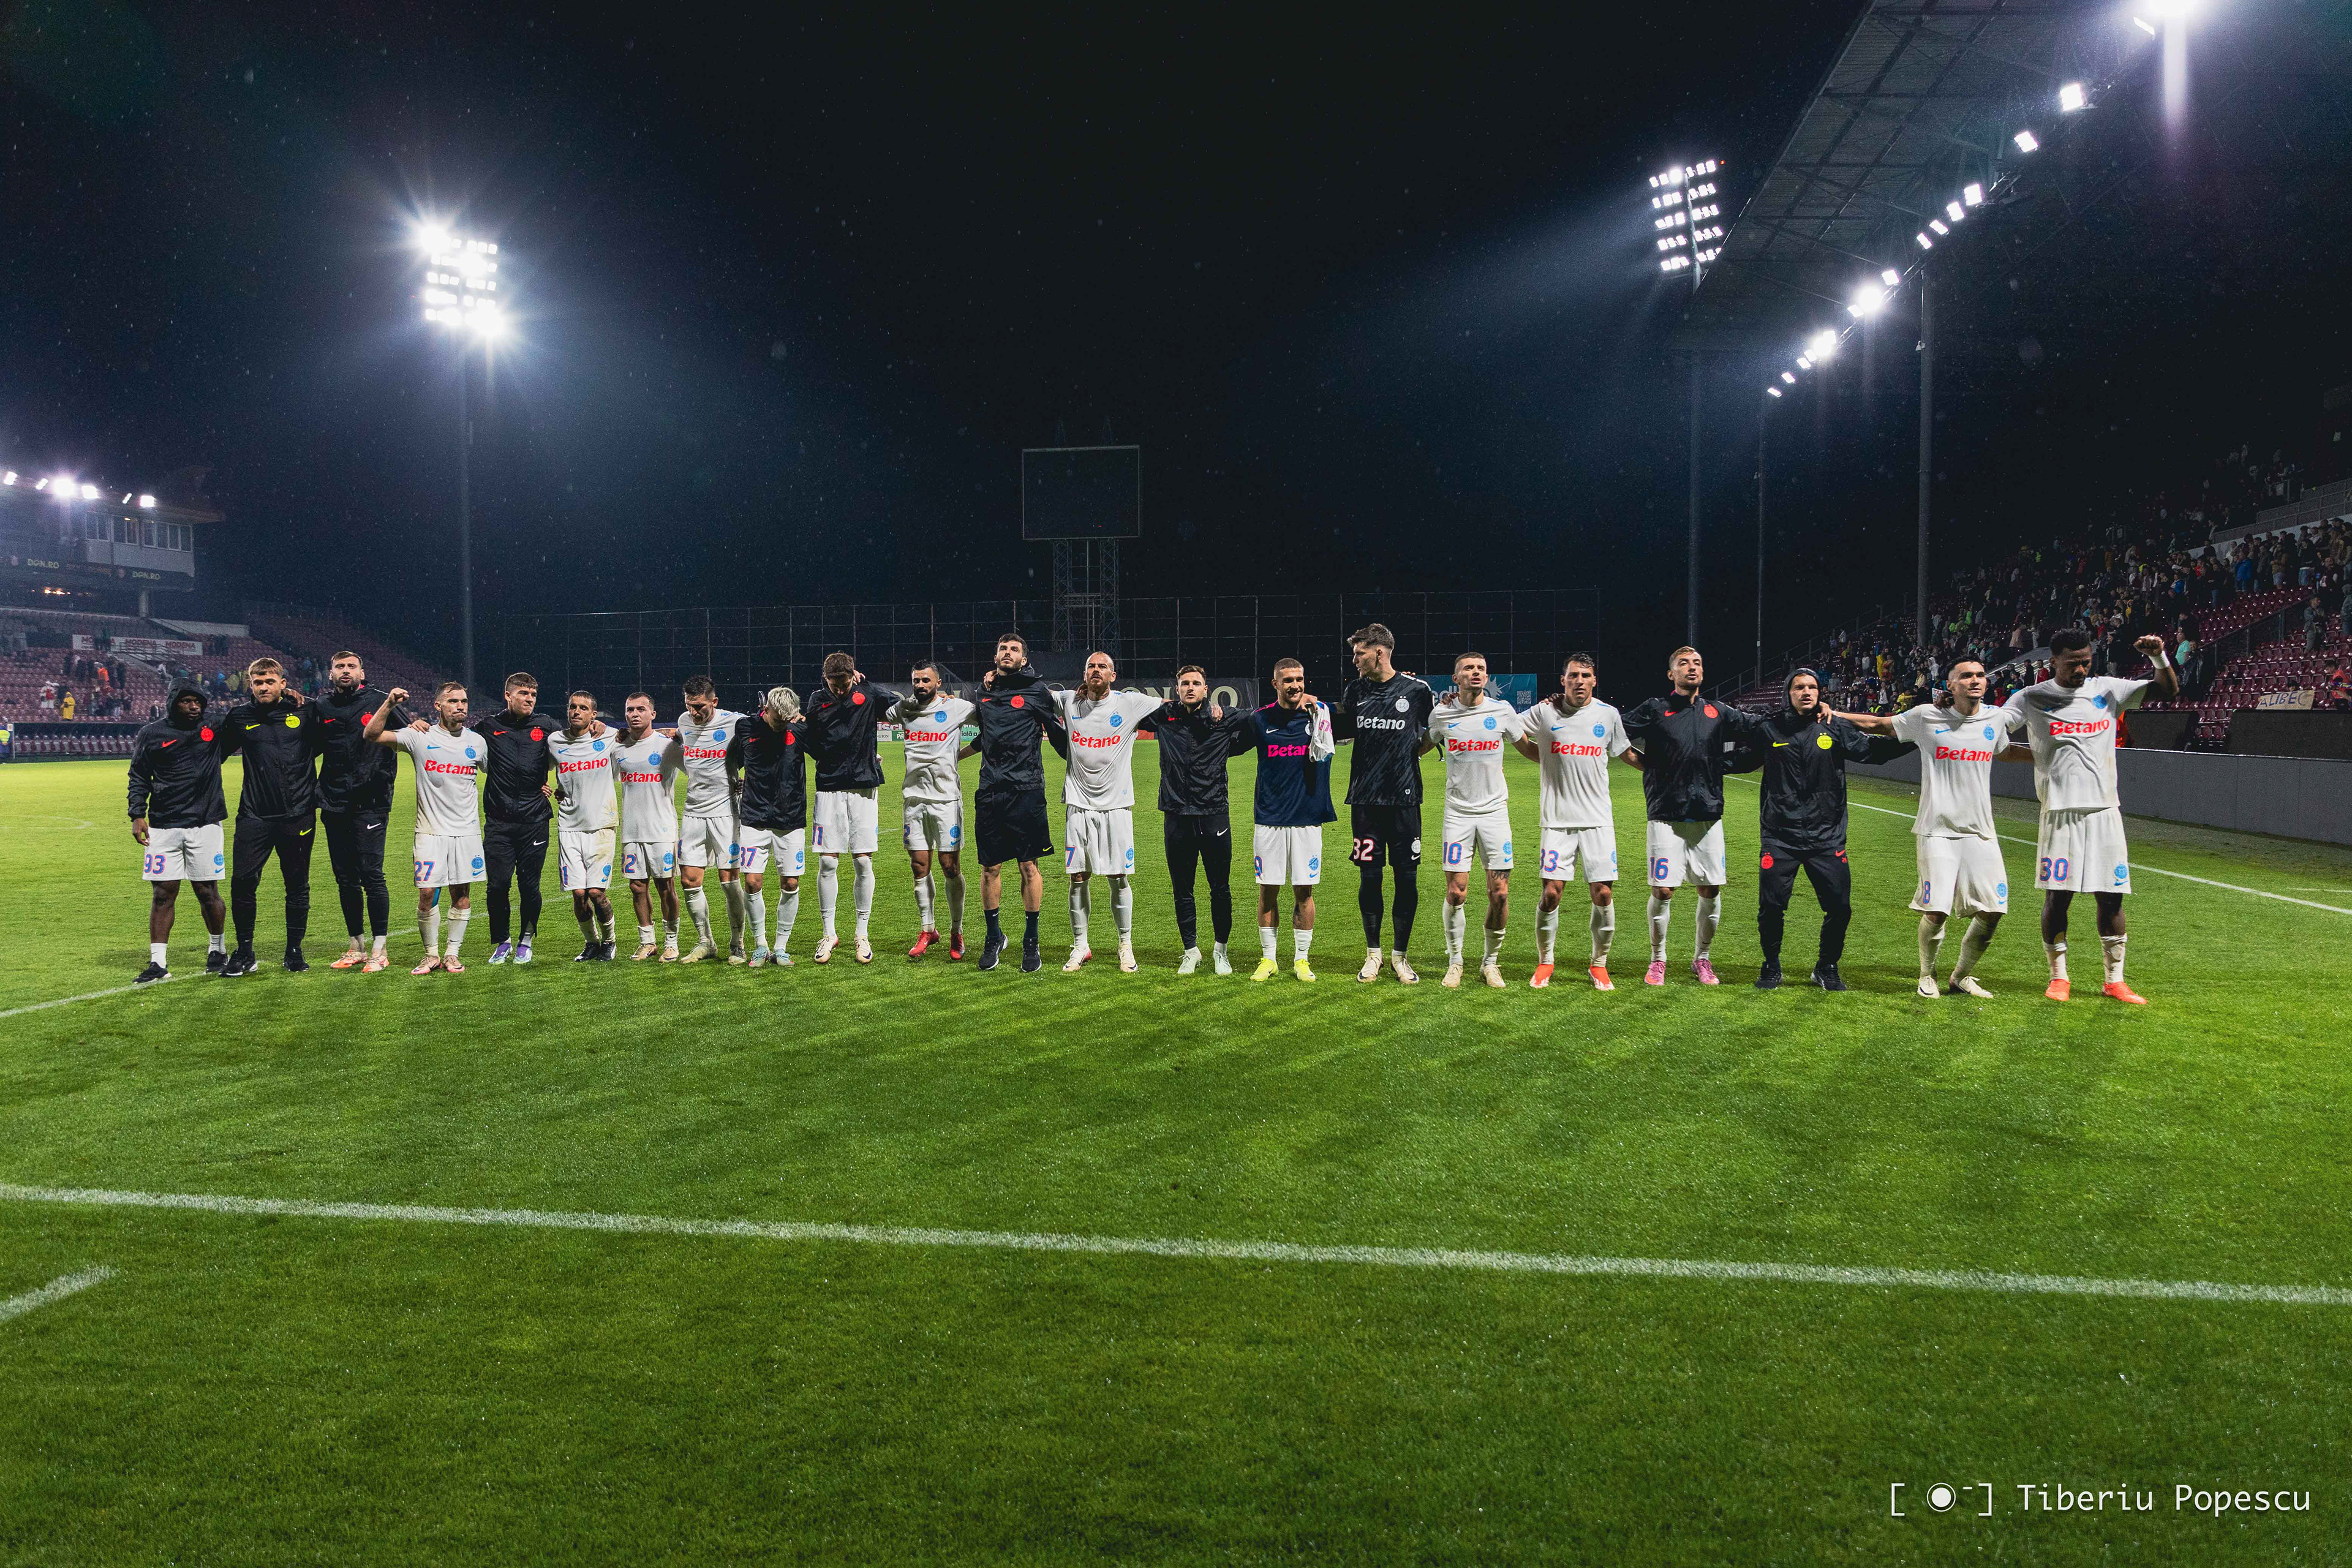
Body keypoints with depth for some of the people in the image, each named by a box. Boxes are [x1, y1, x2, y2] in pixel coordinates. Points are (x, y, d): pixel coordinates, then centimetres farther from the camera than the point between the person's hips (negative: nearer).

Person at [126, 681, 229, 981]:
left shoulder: (214, 728, 5)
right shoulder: (152, 734, 5)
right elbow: (139, 777, 11)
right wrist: (137, 815, 1)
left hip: (204, 824, 0)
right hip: (163, 826, 0)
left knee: (207, 892, 3)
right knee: (163, 893, 0)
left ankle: (218, 948, 23)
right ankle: (157, 962, 4)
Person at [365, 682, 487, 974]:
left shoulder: (477, 741, 7)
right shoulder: (421, 737, -2)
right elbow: (372, 735, -8)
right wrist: (389, 703, -20)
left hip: (467, 830, 2)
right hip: (430, 830, -2)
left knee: (462, 893, 3)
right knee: (427, 893, -4)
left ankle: (452, 954, 13)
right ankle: (432, 955, 11)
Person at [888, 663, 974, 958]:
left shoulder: (956, 707, -1)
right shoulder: (904, 709, 9)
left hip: (946, 798, -3)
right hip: (913, 798, 3)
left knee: (951, 869, -2)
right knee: (920, 869, 4)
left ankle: (956, 932, 10)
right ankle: (928, 930, 16)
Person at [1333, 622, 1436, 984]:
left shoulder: (1417, 691, -1)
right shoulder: (1354, 691, 6)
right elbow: (1338, 733, 18)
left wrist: (1420, 746, -3)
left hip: (1404, 799, -2)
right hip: (1365, 799, 2)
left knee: (1407, 878, 1)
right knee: (1369, 876, 3)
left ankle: (1400, 954, 15)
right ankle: (1373, 953, 17)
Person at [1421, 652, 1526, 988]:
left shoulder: (1501, 710, 1)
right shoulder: (1441, 714, 2)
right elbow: (1421, 747, 21)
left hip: (1495, 809, 1)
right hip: (1458, 811, 0)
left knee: (1500, 893, -1)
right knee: (1456, 893, -4)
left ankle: (1491, 963, 16)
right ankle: (1454, 963, 13)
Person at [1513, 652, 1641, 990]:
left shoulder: (1609, 715, 5)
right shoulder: (1545, 712, -1)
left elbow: (1627, 754, 20)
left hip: (1598, 819, 1)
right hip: (1557, 819, -1)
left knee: (1603, 894, -3)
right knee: (1551, 893, -5)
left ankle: (1599, 965, 14)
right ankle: (1544, 962, 15)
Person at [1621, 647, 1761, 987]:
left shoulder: (1718, 713, 11)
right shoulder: (1655, 710, 1)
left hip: (1708, 815, 3)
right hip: (1667, 815, -3)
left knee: (1711, 891, 5)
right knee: (1662, 891, -4)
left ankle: (1702, 959, 22)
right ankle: (1658, 960, 14)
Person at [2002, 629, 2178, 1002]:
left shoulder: (2107, 690, 9)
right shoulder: (2032, 698, 2)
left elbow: (2169, 689, 11)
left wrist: (2159, 656, -7)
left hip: (2105, 810, 3)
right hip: (2060, 813, -2)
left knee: (2111, 897, 4)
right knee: (2057, 897, -3)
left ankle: (2115, 980, 14)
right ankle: (2059, 977, 12)